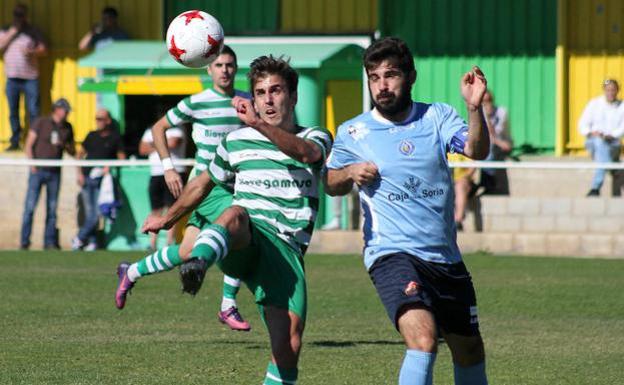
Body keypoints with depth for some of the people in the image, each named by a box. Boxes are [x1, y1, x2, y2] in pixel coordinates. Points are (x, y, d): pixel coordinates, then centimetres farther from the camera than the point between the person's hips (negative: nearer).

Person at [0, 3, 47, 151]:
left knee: (33, 111, -7)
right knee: (13, 112, 4)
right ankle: (15, 142, 10)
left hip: (30, 78, -2)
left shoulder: (33, 32, 7)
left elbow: (43, 50, 3)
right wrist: (12, 32, -7)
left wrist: (31, 52, -16)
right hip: (12, 78, 2)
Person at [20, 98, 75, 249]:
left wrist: (64, 145, -7)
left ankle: (50, 242, 6)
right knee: (30, 206, -8)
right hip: (38, 171, -3)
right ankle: (24, 241, -5)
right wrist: (32, 165, -11)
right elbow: (29, 145, -1)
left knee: (52, 208, 2)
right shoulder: (41, 123, -1)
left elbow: (73, 152, 14)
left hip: (54, 173, 3)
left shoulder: (67, 128, 9)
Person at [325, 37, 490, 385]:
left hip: (446, 256, 4)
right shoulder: (353, 133, 3)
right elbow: (331, 184, 17)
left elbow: (477, 150, -15)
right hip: (392, 253, -4)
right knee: (424, 340, -28)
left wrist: (475, 107, -33)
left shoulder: (437, 117, 3)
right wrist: (350, 173, -6)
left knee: (470, 351, 16)